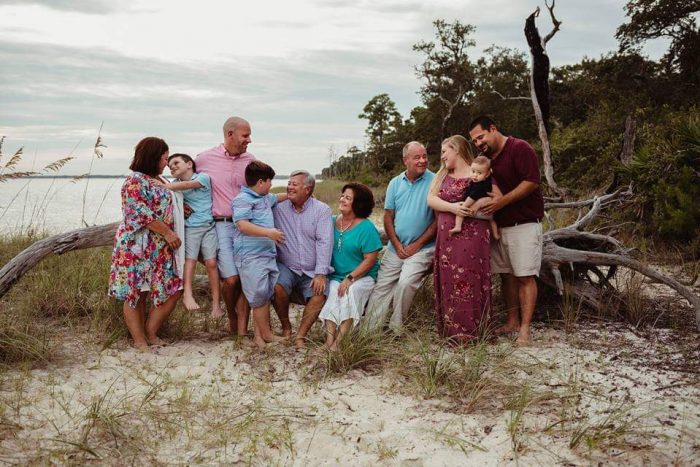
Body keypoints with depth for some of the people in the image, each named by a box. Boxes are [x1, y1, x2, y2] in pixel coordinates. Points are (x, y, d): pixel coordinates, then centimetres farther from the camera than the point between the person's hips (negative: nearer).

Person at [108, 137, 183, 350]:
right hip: (137, 246, -9)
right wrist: (168, 233, -17)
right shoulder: (135, 181, -12)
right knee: (135, 293, 1)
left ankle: (151, 334, 17)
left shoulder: (157, 181, 17)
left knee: (171, 291, 5)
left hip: (160, 248, 9)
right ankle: (140, 342, 9)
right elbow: (143, 214, -19)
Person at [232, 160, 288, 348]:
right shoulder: (242, 200, -11)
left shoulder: (265, 198, 18)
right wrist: (269, 232, -27)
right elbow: (242, 225, -23)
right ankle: (266, 334, 4)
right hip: (251, 256, -10)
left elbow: (277, 197, 41)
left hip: (267, 254, 10)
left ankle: (259, 334, 14)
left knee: (264, 295, 8)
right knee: (259, 295, -6)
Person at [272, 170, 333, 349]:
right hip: (286, 267, 1)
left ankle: (300, 335, -10)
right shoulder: (278, 208, 0)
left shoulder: (322, 210, -3)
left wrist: (320, 274, -17)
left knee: (319, 295, -24)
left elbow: (324, 242, -10)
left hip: (312, 271, 0)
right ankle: (286, 327, -1)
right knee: (278, 288, -27)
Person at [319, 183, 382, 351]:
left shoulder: (366, 228, -9)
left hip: (362, 276, -4)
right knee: (332, 295, -26)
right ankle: (329, 341, -34)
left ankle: (338, 342, -31)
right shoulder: (333, 222, 7)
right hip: (335, 276, 4)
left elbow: (370, 260, -12)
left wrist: (350, 278, -19)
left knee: (350, 293, -32)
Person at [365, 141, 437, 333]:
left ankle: (396, 328, -5)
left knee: (406, 282, -21)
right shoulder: (395, 183, 6)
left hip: (422, 247, -5)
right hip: (396, 247, 5)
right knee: (381, 285, 2)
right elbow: (388, 216, 7)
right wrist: (397, 245, -5)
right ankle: (370, 328, 8)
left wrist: (417, 245, -11)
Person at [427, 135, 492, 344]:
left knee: (469, 284, -5)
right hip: (446, 238, 6)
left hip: (471, 237, -5)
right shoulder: (442, 175, 15)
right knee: (448, 284, 7)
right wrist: (451, 207, -14)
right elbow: (431, 199, 3)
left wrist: (466, 206, -11)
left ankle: (470, 332, 3)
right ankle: (450, 331, 15)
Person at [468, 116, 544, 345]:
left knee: (525, 276, -7)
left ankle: (525, 329, -6)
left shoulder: (520, 149, -10)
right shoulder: (486, 157, 15)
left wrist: (502, 200, -22)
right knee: (506, 275, 10)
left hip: (524, 225, -8)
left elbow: (532, 181, -18)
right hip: (498, 226, 8)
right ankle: (512, 322, 18)